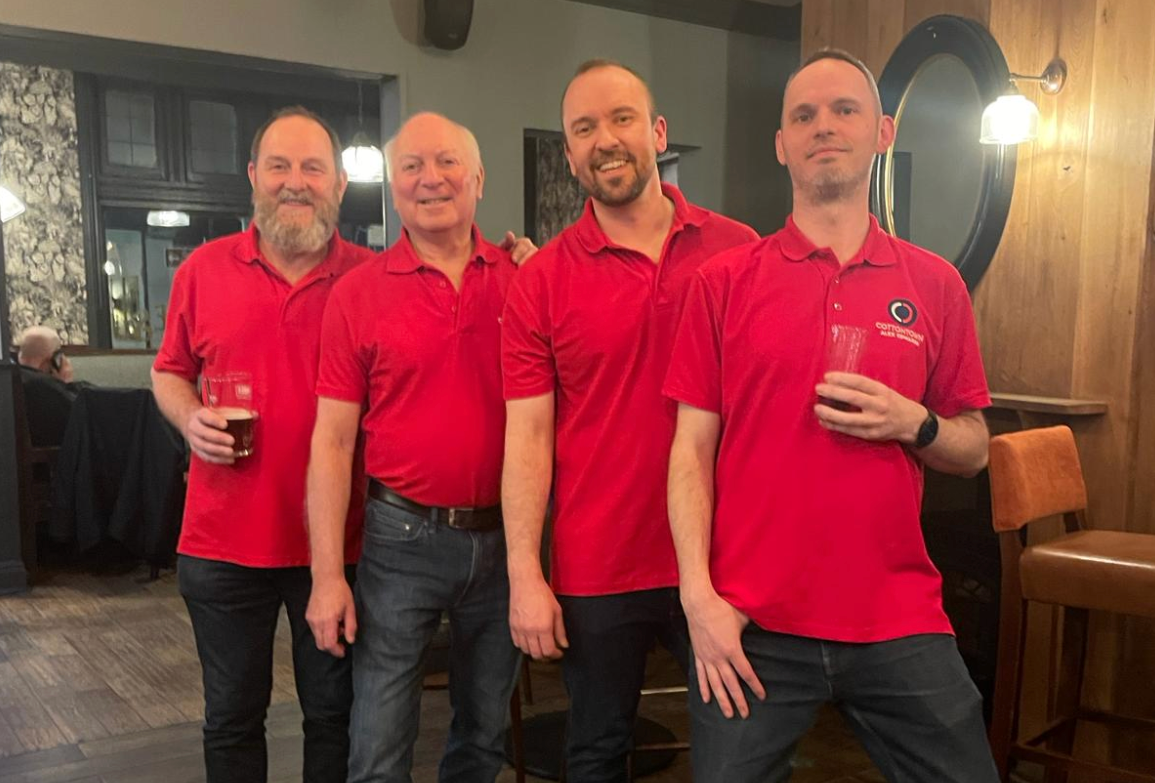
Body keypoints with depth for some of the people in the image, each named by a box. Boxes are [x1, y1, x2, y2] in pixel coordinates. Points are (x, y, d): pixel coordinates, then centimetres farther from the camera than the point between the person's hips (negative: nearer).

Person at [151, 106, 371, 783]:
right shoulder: (205, 269, 3)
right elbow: (169, 374, 12)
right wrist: (190, 418, -7)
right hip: (223, 541, 2)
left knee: (334, 714, 15)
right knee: (232, 719, 17)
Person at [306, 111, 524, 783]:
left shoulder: (521, 281, 0)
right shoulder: (358, 294, -4)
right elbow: (333, 440, -5)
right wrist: (328, 574, -7)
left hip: (503, 538, 2)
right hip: (403, 539, -2)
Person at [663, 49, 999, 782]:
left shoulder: (936, 284, 4)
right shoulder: (723, 281, -1)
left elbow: (973, 450, 9)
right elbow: (693, 450, -1)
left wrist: (912, 425, -12)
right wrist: (699, 596, -9)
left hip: (902, 623, 2)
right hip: (752, 625, -1)